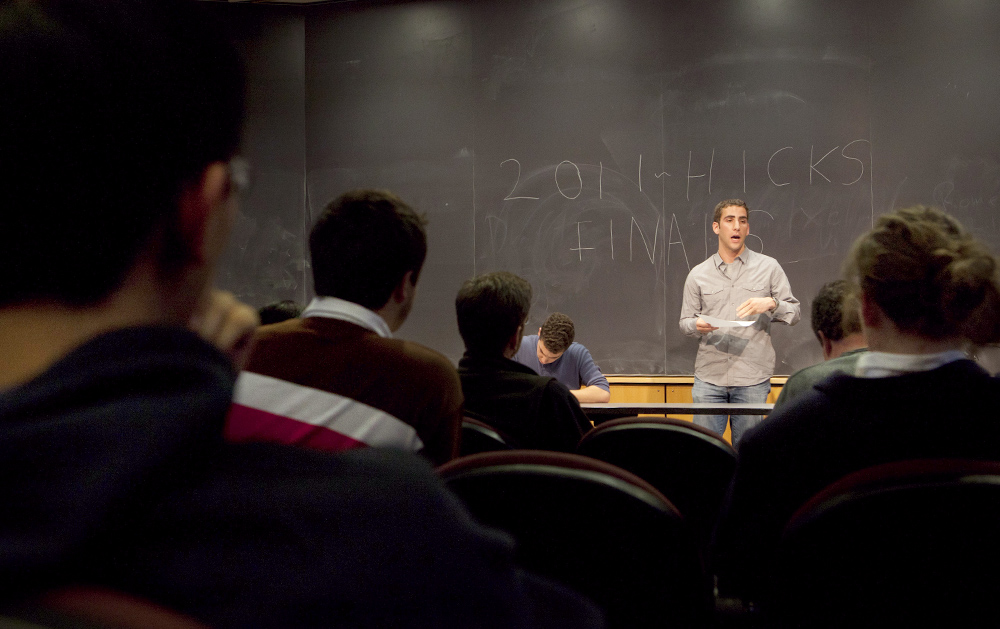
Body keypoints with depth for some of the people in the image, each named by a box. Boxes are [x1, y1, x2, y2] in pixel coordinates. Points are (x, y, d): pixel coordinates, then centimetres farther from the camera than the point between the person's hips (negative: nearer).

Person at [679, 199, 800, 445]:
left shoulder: (768, 267, 7)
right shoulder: (698, 274, 10)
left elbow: (794, 313, 6)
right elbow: (685, 321, 12)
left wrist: (771, 304, -14)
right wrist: (697, 326, -11)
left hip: (753, 378, -1)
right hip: (709, 376, 1)